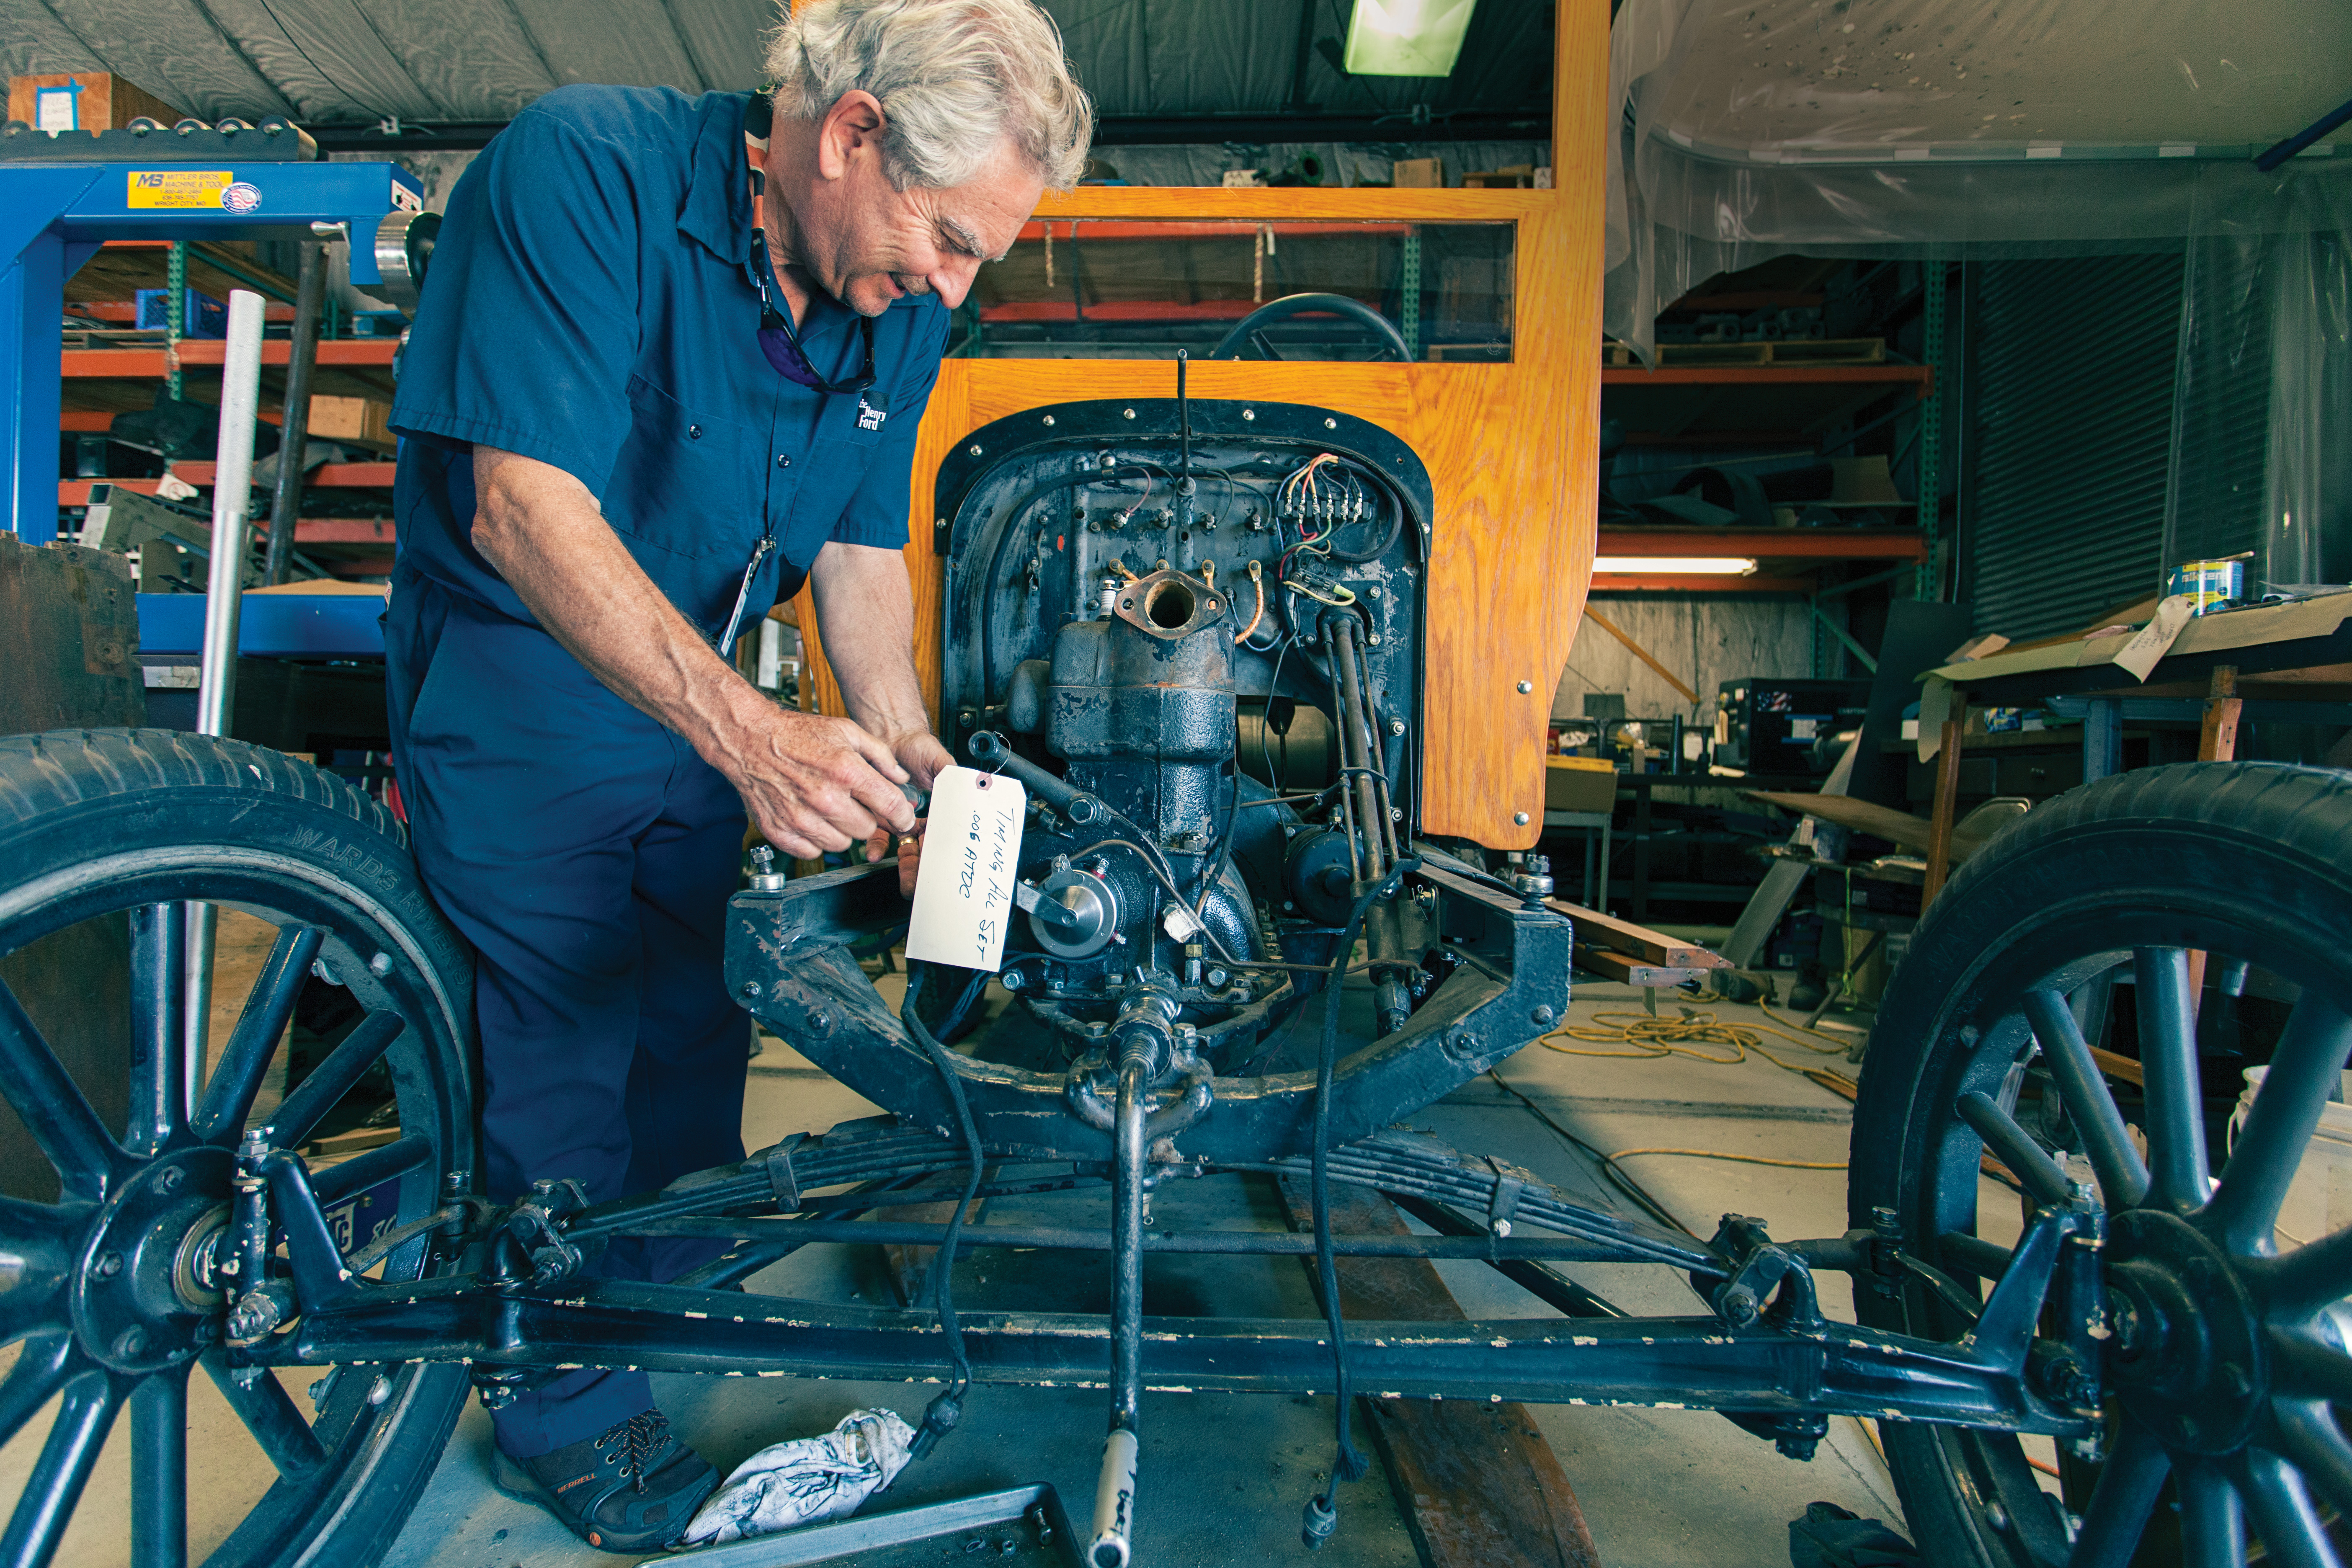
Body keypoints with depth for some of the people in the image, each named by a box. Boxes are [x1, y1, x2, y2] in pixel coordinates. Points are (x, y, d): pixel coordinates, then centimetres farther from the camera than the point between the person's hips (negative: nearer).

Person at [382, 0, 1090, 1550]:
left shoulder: (899, 304, -6)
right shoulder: (584, 166, -26)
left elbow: (863, 546, 0)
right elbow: (527, 511, -33)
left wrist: (907, 755, -14)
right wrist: (746, 730, -42)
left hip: (709, 691, 6)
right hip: (518, 682, -5)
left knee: (703, 1010, 14)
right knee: (564, 1040, 0)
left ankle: (681, 1286, 40)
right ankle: (570, 1407, 22)